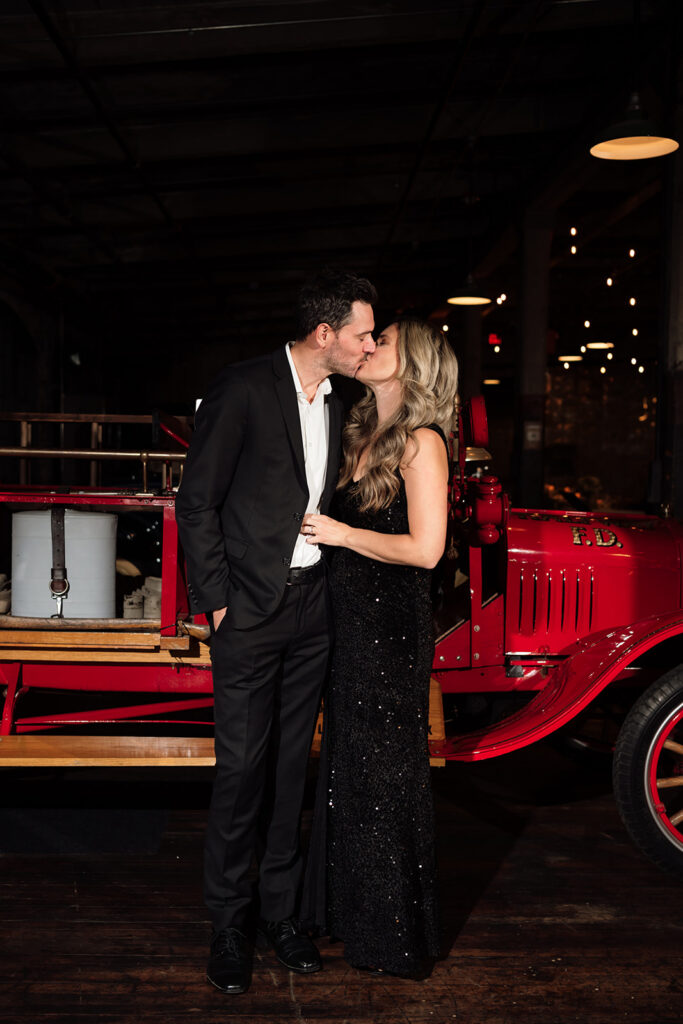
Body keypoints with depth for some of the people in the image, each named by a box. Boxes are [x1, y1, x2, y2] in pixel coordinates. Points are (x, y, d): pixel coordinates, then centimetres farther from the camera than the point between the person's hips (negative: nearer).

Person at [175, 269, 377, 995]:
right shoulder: (244, 390, -10)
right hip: (250, 608, -6)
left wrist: (330, 586, 6)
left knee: (290, 765, 11)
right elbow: (196, 501, -9)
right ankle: (228, 927, 15)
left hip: (311, 607, 6)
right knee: (242, 767, 0)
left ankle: (278, 911, 24)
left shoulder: (334, 406, 10)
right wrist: (216, 601, -11)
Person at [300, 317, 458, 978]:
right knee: (347, 767, 15)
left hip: (392, 627, -8)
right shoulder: (364, 435, 14)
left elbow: (425, 548, -18)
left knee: (384, 774, 3)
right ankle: (350, 909, 31)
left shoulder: (421, 441, -11)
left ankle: (395, 939, 19)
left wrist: (339, 533, -12)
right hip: (350, 621, 8)